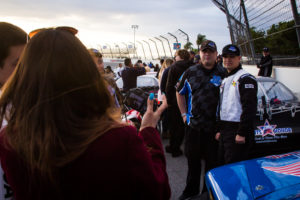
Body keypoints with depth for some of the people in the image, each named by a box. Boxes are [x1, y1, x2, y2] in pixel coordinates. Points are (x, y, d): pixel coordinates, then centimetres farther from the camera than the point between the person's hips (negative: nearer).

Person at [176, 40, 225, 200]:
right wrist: (184, 114, 8)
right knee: (192, 159, 14)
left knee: (212, 161, 10)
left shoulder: (223, 74, -1)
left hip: (214, 126, -2)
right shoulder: (190, 72, 5)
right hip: (193, 124, 2)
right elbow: (180, 93, 16)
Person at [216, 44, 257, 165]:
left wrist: (242, 133, -23)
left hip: (237, 131, -9)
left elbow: (249, 108, -19)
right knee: (222, 166, 16)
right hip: (225, 130, 9)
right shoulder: (225, 80, 19)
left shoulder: (245, 78, -10)